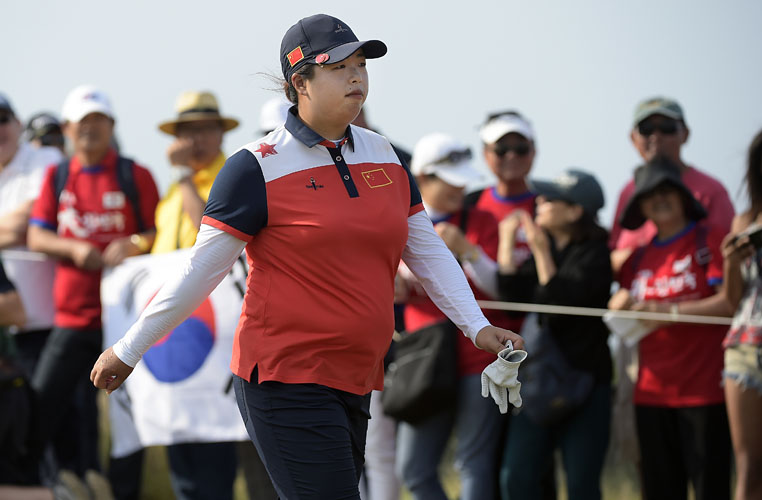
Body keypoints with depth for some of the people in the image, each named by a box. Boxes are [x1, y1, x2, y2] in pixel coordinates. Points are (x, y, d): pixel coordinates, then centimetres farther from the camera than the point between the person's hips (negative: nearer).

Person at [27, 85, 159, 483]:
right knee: (40, 407, -4)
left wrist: (133, 245, -18)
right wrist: (75, 248, -13)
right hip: (71, 316, 3)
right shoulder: (56, 177, 12)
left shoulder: (135, 176, 4)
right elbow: (36, 237, 6)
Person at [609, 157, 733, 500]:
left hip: (703, 391, -6)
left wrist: (670, 310, -19)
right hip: (652, 391, 6)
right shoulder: (638, 256, 16)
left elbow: (730, 302, -13)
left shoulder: (710, 241, -2)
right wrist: (620, 305, 0)